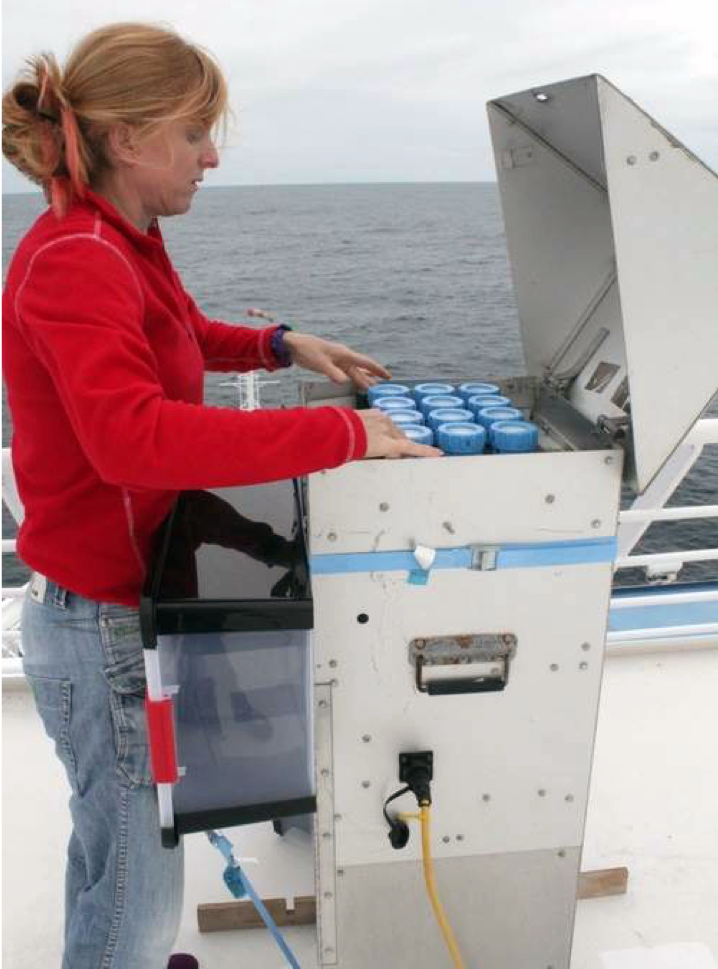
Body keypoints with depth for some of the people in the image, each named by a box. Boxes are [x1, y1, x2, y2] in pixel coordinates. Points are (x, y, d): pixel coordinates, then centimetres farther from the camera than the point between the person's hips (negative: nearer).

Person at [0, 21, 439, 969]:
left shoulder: (121, 242, 5)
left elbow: (180, 338, 24)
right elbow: (134, 437, -41)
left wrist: (284, 345, 10)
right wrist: (341, 434, -38)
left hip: (111, 601, 10)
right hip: (104, 622, -10)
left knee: (109, 834, 31)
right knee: (142, 890, 9)